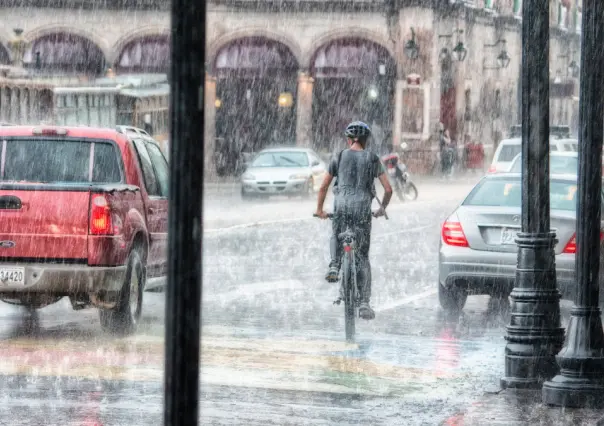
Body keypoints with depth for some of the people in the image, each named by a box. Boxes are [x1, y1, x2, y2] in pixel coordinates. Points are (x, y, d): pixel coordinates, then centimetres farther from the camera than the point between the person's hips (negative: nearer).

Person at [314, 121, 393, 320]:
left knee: (337, 237, 33)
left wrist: (320, 209, 25)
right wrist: (382, 208, 24)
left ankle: (334, 266, 4)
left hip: (342, 206, 0)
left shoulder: (339, 158, 7)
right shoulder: (373, 159, 7)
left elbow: (323, 187, 11)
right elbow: (388, 189, 6)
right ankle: (364, 302, -1)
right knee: (362, 257, 6)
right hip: (363, 207, 0)